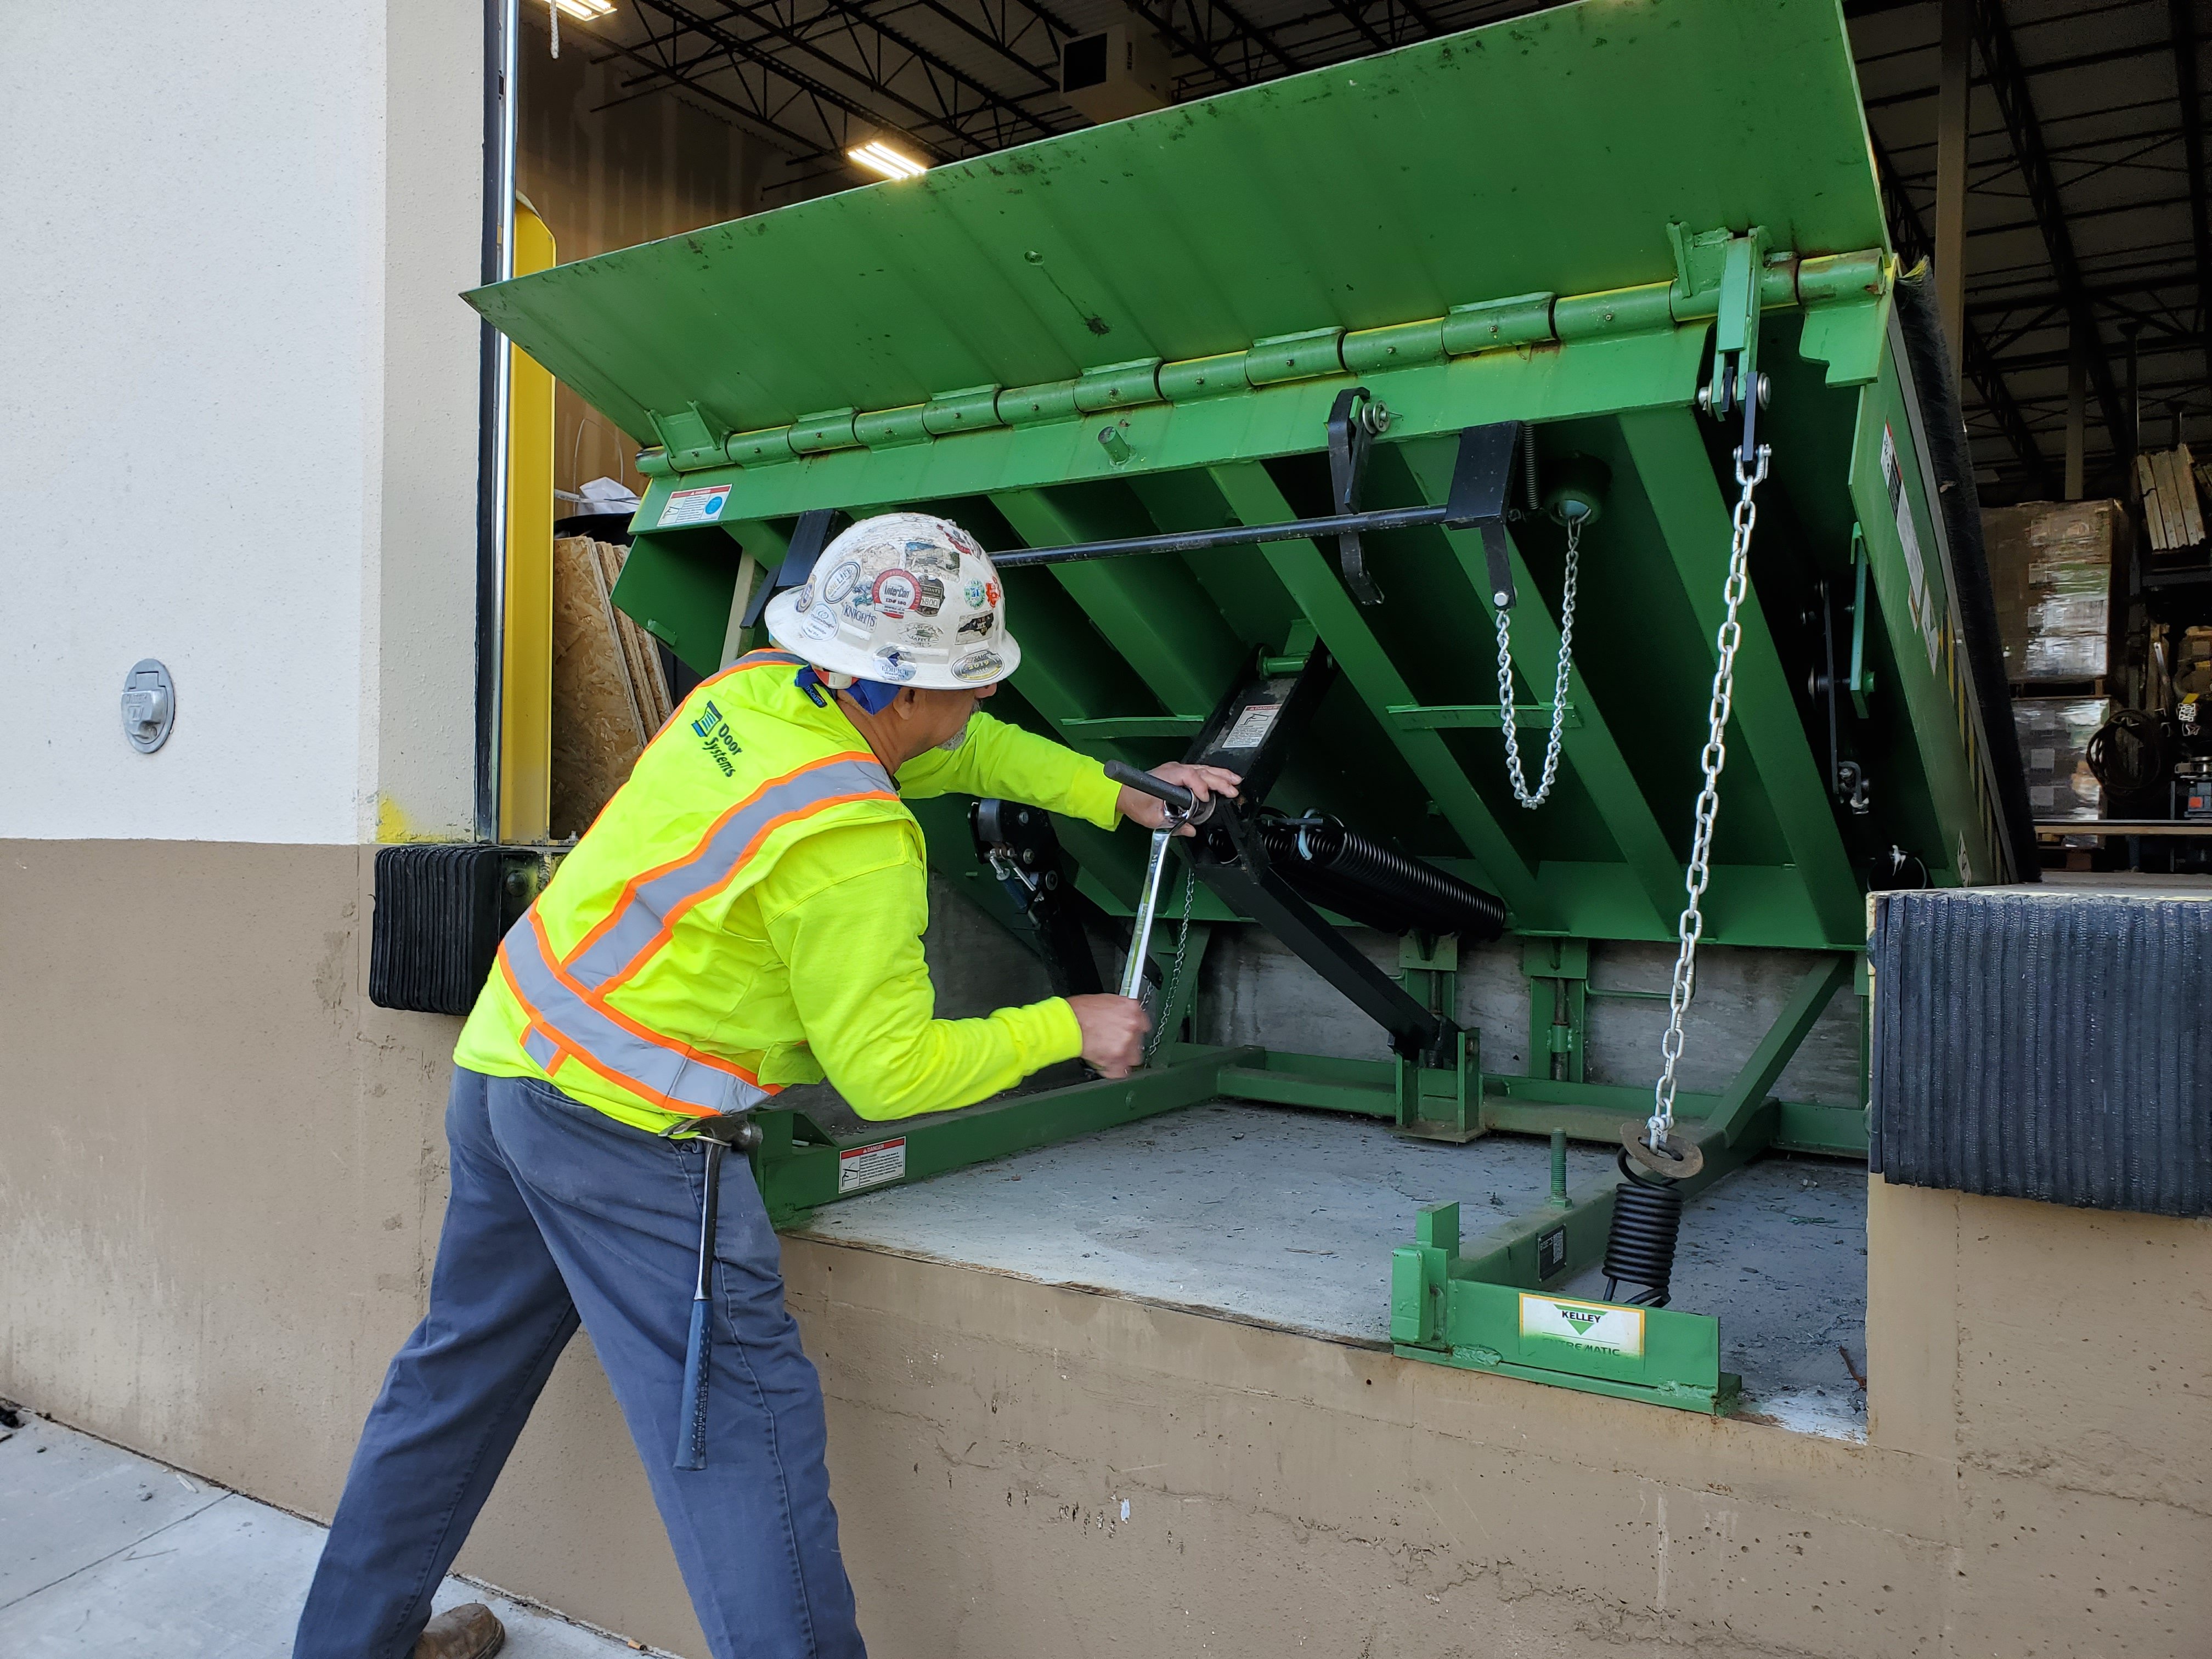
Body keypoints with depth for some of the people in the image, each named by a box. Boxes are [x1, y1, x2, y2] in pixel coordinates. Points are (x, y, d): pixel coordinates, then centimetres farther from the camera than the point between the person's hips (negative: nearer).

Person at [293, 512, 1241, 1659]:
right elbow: (888, 1072, -16)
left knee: (461, 1372, 23)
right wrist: (1069, 1028, -6)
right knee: (742, 1426, -2)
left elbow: (962, 748, 15)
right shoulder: (850, 845, -23)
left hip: (505, 1059, 9)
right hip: (624, 1127, -9)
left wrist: (1117, 796, 15)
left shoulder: (755, 690, 2)